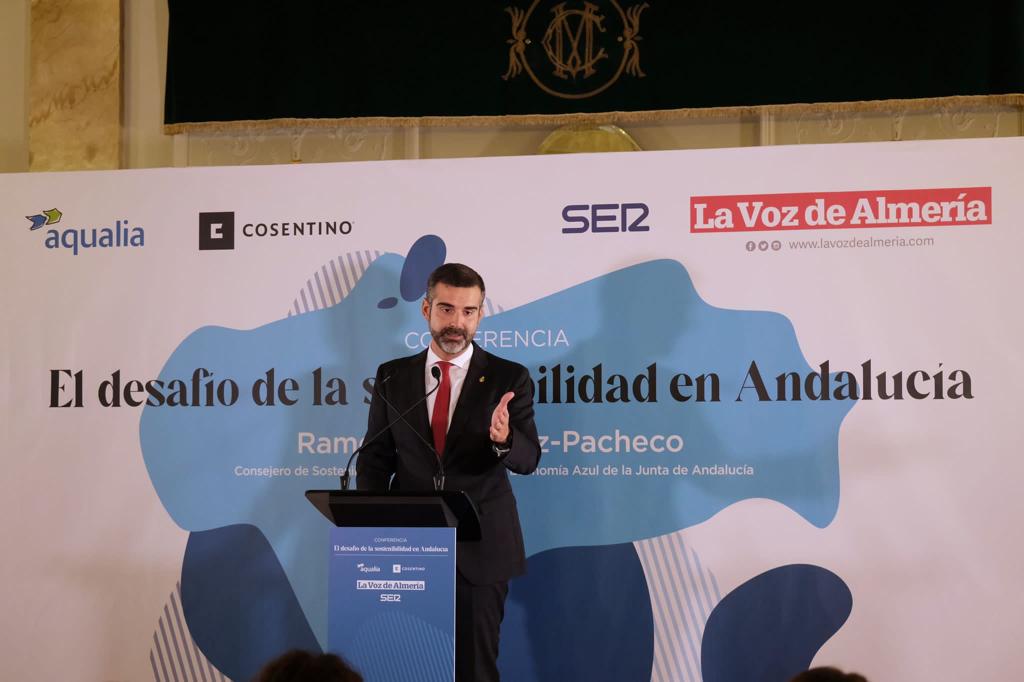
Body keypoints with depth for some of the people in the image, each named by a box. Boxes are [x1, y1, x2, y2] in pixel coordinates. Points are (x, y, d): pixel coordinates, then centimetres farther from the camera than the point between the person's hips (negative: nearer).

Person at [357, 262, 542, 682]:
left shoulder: (508, 378, -1)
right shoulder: (392, 377, 5)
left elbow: (527, 459, -9)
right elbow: (375, 458, 8)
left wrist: (503, 439, -32)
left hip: (480, 550, -2)